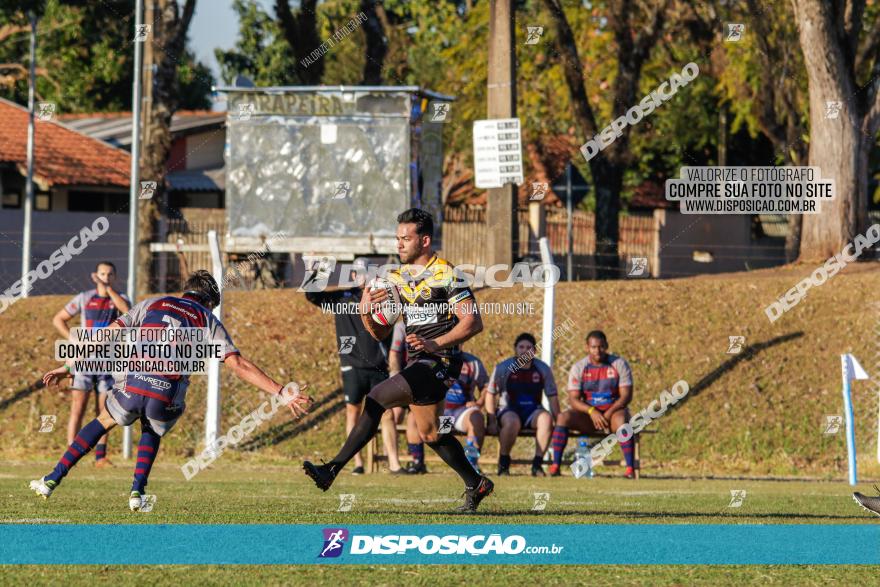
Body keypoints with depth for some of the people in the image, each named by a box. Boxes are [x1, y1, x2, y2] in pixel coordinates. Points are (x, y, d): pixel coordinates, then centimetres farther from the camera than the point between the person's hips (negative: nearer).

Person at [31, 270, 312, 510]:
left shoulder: (152, 304, 20)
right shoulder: (209, 322, 16)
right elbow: (239, 365, 7)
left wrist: (69, 366, 20)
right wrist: (282, 392, 7)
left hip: (132, 385, 1)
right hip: (167, 398, -1)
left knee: (104, 421, 30)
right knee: (152, 433, 34)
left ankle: (53, 479, 26)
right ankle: (137, 491, 18)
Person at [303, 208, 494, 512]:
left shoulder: (446, 275, -10)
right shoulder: (396, 278, 12)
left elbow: (474, 322, -15)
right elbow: (379, 333, 12)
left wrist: (436, 344, -24)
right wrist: (365, 310, -9)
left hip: (440, 363, -9)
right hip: (418, 364, 9)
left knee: (377, 398, -21)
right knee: (430, 435, 15)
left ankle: (332, 470, -23)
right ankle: (476, 484, 32)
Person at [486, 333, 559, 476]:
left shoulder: (543, 369, 2)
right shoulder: (503, 368, -3)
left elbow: (552, 397, 7)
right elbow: (491, 394, 1)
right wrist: (492, 421, -8)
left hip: (533, 411, 2)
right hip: (509, 410, -2)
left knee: (546, 418, -32)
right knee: (512, 422, -38)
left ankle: (537, 464, -26)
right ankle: (503, 463, -21)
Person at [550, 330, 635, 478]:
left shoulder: (619, 364, -2)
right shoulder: (578, 368, 1)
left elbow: (626, 396, -8)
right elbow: (573, 399, -7)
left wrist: (608, 414, -23)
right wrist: (591, 411, -25)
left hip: (613, 411, -2)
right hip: (588, 414, 2)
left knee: (621, 420, -37)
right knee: (563, 418, -26)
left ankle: (630, 468, -38)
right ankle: (555, 466, -28)